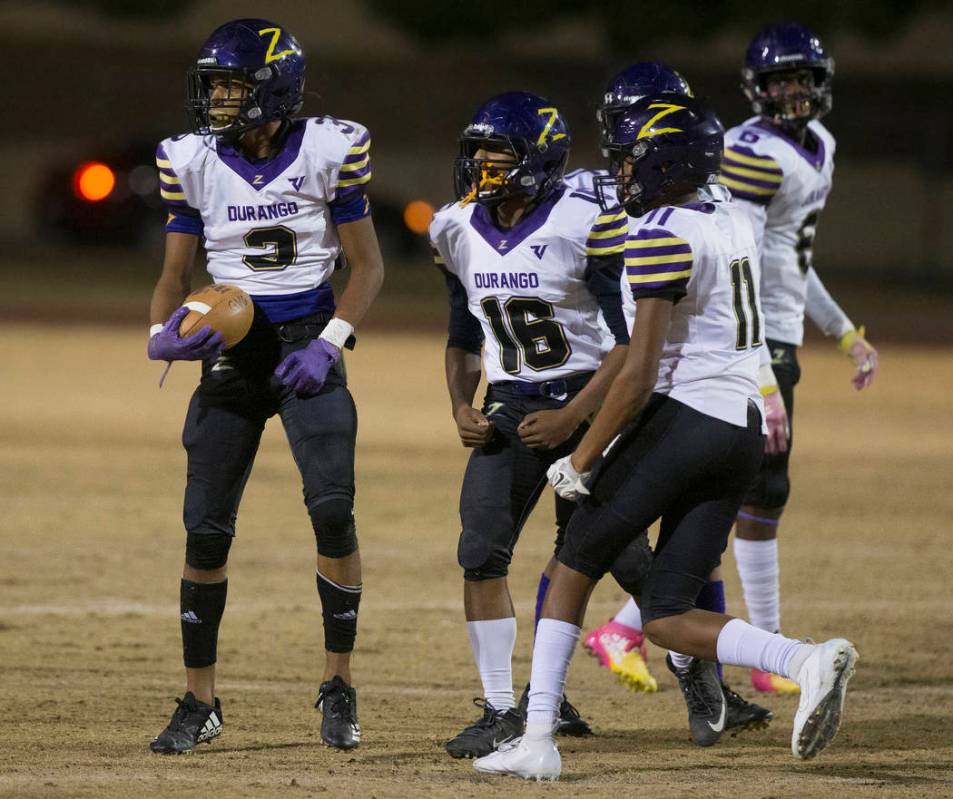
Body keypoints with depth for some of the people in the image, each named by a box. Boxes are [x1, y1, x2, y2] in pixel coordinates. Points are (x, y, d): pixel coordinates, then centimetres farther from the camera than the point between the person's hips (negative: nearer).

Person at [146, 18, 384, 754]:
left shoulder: (330, 152, -8)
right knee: (206, 529, 0)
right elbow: (176, 274, 7)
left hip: (308, 342, -2)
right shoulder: (192, 162, -1)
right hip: (232, 351, 2)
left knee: (333, 509, -16)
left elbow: (367, 266, 0)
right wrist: (162, 334, -13)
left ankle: (339, 686, 0)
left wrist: (330, 343, -13)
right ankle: (200, 701, 14)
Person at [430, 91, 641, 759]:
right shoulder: (460, 232, 4)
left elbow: (631, 339, -14)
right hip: (511, 405, 5)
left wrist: (571, 417, -19)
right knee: (481, 552, -10)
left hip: (590, 398, -5)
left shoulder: (586, 225, -16)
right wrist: (462, 409, 1)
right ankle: (502, 712, -3)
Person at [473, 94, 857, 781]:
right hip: (744, 432, 8)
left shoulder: (662, 236, -12)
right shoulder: (733, 223, 15)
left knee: (576, 567, 7)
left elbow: (639, 373, -15)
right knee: (665, 617, 6)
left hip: (681, 416, -8)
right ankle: (807, 661, -16)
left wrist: (582, 460, -7)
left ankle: (538, 737, 3)